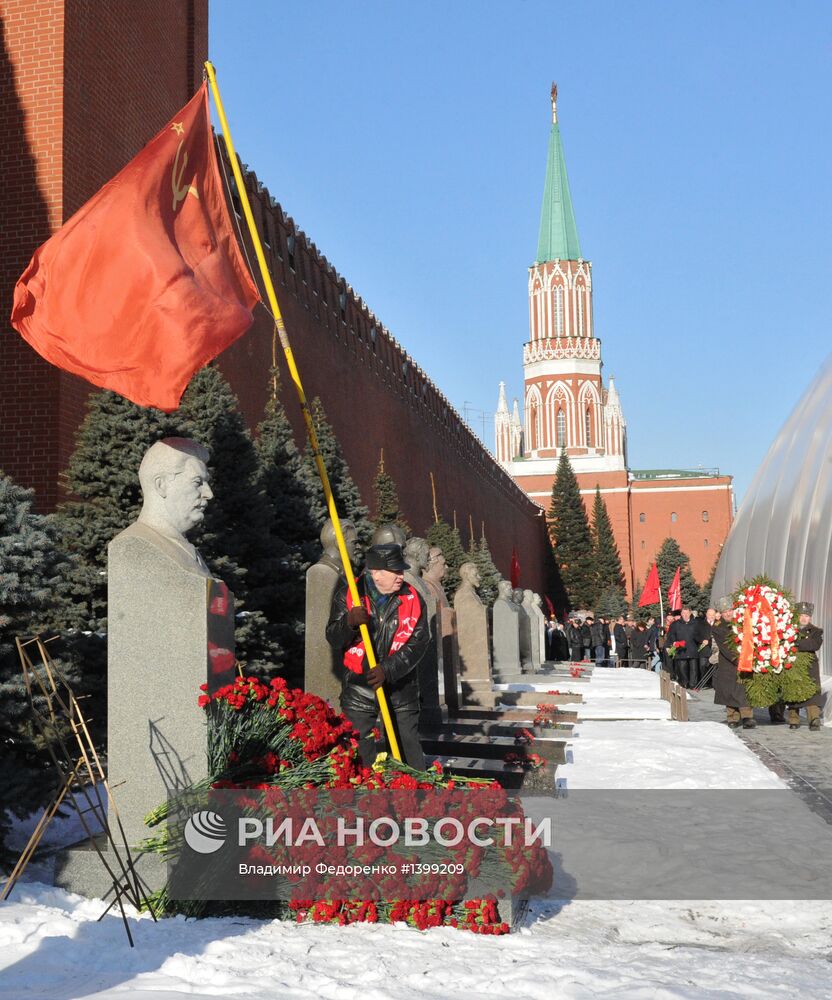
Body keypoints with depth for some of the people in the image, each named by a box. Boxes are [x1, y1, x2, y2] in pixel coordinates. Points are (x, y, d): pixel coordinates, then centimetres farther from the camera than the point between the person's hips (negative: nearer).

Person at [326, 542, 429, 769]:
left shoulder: (412, 598, -3)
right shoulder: (348, 595, -4)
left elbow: (418, 642, -9)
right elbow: (334, 640, -6)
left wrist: (388, 670, -21)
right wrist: (349, 621, -28)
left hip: (401, 688, 1)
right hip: (358, 688, -1)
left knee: (409, 753, 7)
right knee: (358, 755, 3)